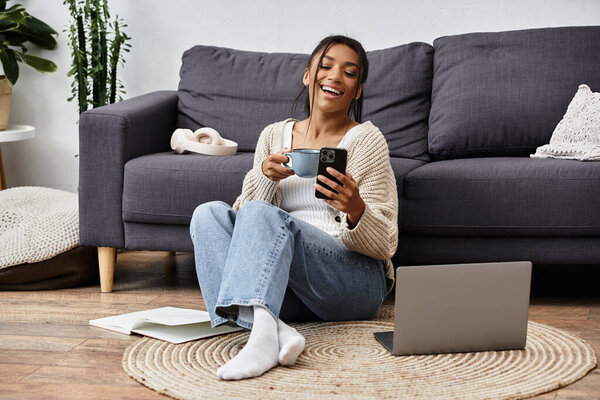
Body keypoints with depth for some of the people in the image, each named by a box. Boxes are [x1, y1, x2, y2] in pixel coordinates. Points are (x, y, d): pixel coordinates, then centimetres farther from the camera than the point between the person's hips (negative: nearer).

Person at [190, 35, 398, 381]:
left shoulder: (366, 139, 4)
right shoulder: (274, 135, 17)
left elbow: (384, 245, -3)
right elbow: (244, 214, 11)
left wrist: (355, 210, -25)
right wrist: (265, 176, -8)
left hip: (356, 281, -4)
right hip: (290, 293, 5)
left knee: (262, 215, -27)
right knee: (209, 213, -18)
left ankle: (262, 329, -53)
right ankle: (274, 329, -41)